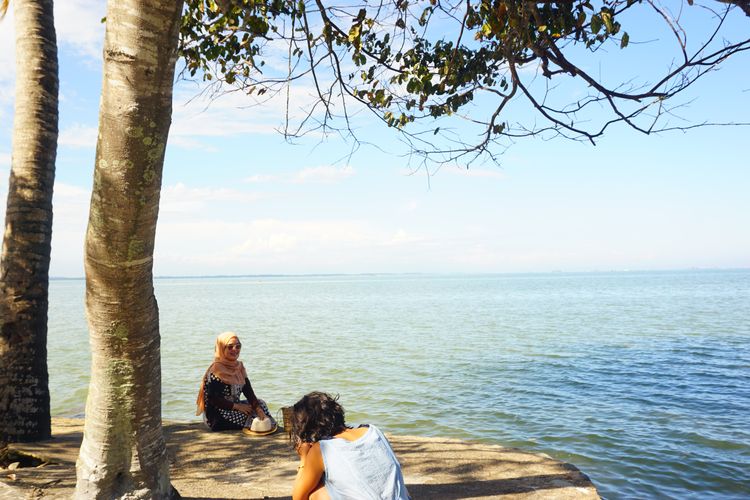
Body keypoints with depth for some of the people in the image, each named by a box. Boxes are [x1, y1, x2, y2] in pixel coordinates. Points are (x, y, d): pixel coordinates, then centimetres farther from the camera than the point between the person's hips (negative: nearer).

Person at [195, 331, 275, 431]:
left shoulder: (239, 366, 6)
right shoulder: (216, 370, -18)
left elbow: (248, 391, 0)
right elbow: (212, 399, -21)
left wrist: (259, 409, -14)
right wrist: (237, 406, -18)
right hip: (217, 416, -8)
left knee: (260, 403, -4)